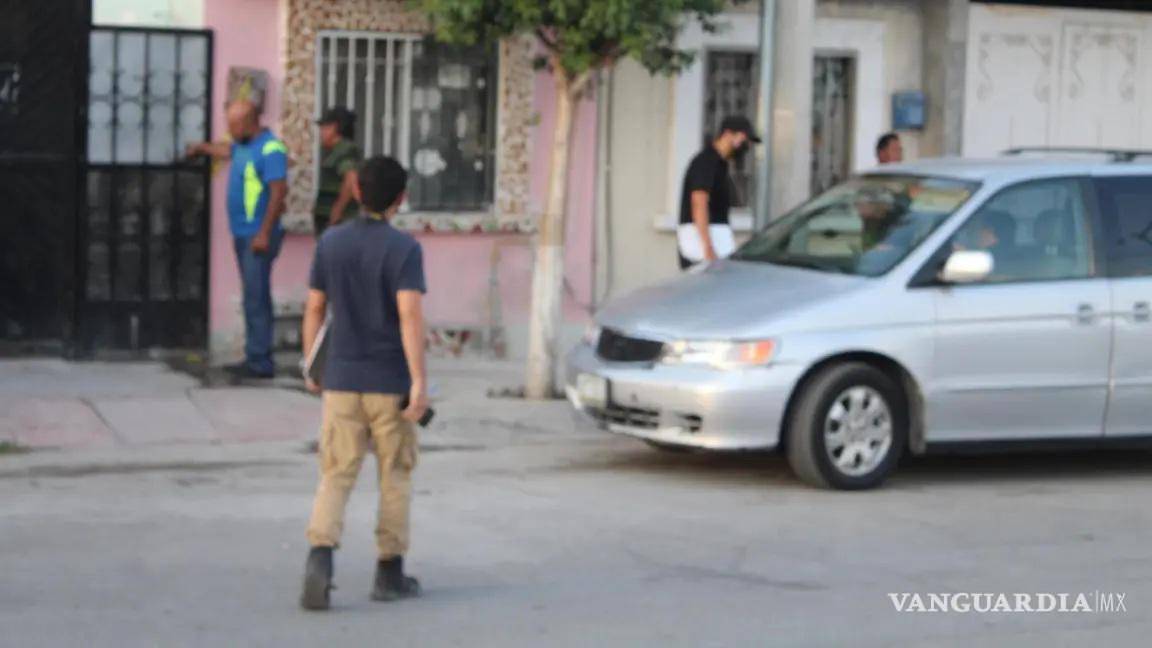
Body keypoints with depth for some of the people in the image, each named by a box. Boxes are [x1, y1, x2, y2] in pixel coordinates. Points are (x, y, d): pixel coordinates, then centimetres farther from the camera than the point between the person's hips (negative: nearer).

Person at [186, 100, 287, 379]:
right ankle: (255, 359, 15)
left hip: (258, 236, -10)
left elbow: (279, 192, -22)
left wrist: (265, 233, -24)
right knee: (254, 297, 11)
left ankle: (260, 362, -9)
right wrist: (202, 147, 54)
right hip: (243, 234, 10)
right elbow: (227, 150, 39)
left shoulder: (270, 149, -15)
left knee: (256, 299, -10)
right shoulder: (244, 145, 15)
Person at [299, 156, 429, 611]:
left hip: (341, 379, 3)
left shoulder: (330, 243, 3)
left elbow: (315, 308, 7)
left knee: (336, 475, 3)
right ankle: (390, 573, 17)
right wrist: (419, 380, -21)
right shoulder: (404, 249, -9)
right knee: (395, 475, 12)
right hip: (390, 382, -2)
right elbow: (410, 315, -19)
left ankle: (320, 556, -20)